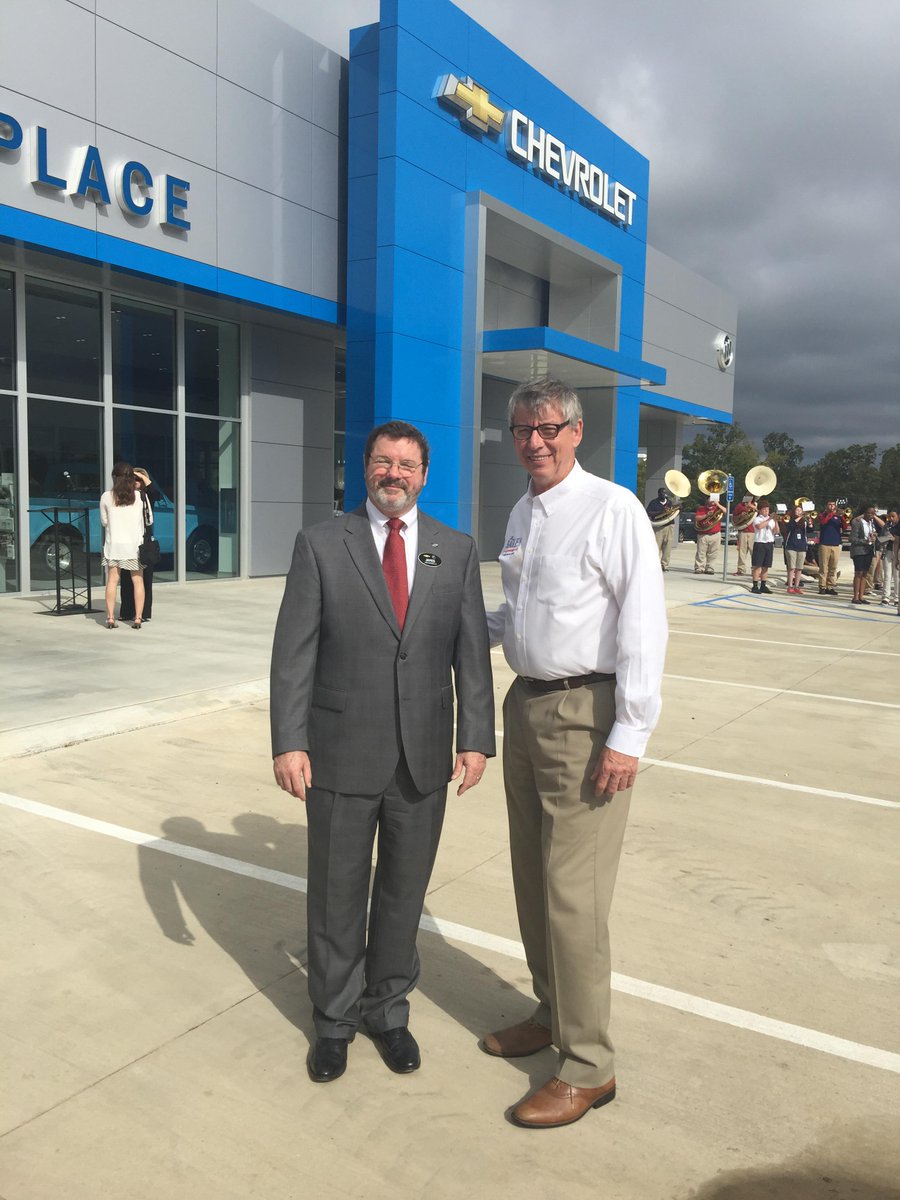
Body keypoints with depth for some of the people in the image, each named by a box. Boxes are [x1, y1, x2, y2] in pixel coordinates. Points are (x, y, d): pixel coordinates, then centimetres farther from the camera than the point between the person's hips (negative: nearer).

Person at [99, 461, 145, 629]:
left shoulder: (106, 497, -2)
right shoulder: (139, 496, -3)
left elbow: (104, 521, 7)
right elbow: (146, 520, 2)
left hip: (114, 543, 1)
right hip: (135, 543, 0)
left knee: (112, 580, 5)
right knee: (138, 581, 5)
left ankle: (110, 618, 3)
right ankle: (138, 618, 3)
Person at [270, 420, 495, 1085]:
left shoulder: (458, 551, 4)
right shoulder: (321, 544, -2)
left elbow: (472, 651, 3)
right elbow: (294, 651, -5)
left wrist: (476, 739, -4)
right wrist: (289, 742, -11)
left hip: (423, 758, 2)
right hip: (341, 754, -2)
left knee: (404, 891, 16)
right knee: (337, 894, 13)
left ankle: (388, 1008, 38)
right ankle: (335, 1017, 34)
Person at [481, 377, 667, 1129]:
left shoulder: (612, 509, -12)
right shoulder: (521, 516, 12)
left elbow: (643, 625, -17)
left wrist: (627, 738, -20)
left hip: (585, 715, -8)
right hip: (527, 705, 8)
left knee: (572, 894, -3)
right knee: (532, 879, 18)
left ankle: (588, 1068, 14)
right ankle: (552, 1014, 37)